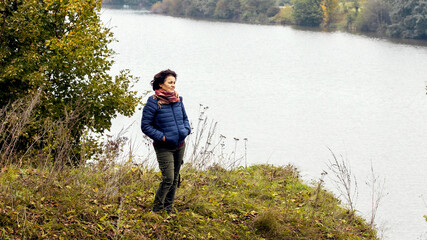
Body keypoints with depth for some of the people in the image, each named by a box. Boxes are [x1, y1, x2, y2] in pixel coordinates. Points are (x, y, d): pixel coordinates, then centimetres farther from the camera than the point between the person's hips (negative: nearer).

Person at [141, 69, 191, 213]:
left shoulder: (178, 100, 7)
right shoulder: (153, 102, -13)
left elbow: (185, 118, 23)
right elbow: (145, 126, -10)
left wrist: (186, 130, 4)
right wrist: (161, 137, -16)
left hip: (180, 145, 7)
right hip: (164, 147, -7)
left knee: (175, 179, 12)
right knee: (168, 179, -14)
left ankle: (168, 208, 25)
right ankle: (157, 209, 3)